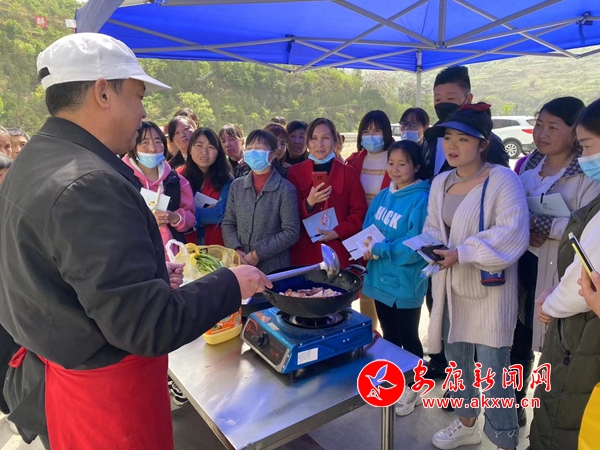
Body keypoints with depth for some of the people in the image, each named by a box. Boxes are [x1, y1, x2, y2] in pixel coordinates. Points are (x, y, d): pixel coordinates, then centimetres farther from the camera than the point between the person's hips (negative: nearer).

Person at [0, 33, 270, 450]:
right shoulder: (88, 185, -30)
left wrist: (149, 274, 11)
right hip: (107, 391, -9)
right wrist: (232, 283, -18)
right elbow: (148, 328, -30)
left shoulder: (35, 161, 3)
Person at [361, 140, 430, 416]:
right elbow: (368, 229, 9)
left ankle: (413, 390, 32)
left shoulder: (421, 199, -17)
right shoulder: (383, 196, 6)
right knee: (388, 336, 22)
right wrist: (368, 248, -11)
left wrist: (380, 250, -22)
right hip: (380, 278, 7)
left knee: (408, 338, 11)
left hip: (405, 283, -7)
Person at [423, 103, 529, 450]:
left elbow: (513, 235, -24)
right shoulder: (440, 183, 7)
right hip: (450, 286, 7)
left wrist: (462, 253, -26)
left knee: (493, 368, 1)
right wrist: (432, 248, -10)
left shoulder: (503, 179, -14)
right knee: (456, 358, 19)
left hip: (489, 288, -7)